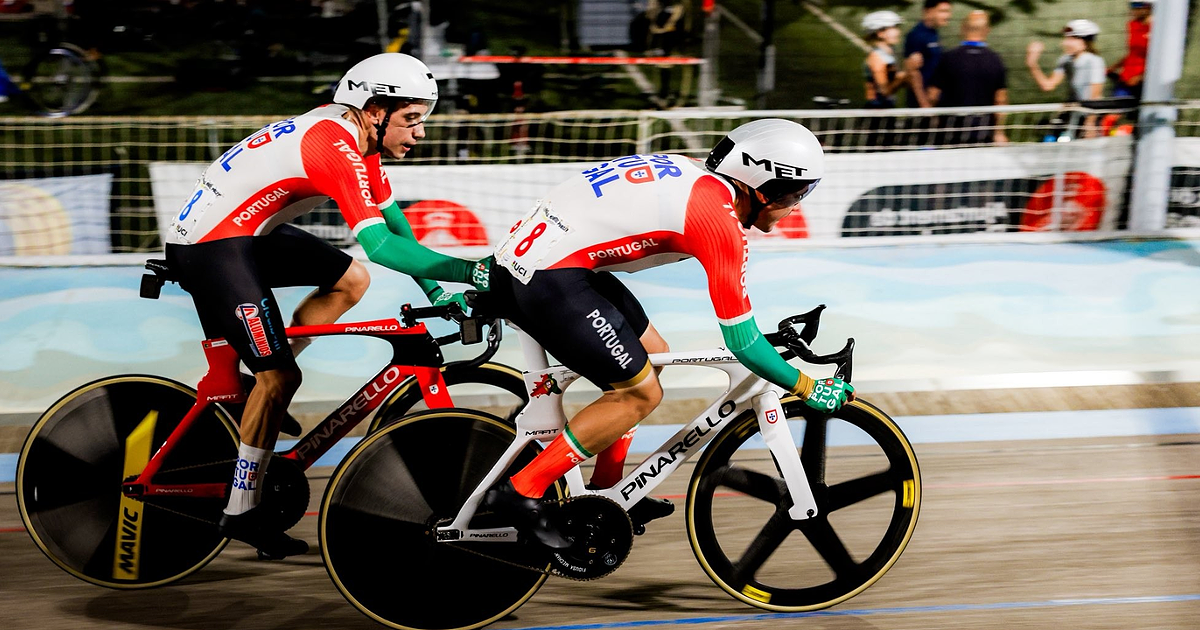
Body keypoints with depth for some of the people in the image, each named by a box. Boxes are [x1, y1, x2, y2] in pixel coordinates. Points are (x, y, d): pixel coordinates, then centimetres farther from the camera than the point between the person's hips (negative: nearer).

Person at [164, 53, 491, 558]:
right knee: (282, 377, -9)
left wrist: (436, 289, 7)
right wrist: (472, 272, -36)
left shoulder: (358, 137, 4)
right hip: (210, 247, -9)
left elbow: (396, 223, 13)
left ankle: (260, 392, 15)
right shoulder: (337, 147, -25)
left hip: (249, 233, 9)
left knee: (351, 281, 11)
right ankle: (241, 512, 3)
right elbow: (381, 246, -35)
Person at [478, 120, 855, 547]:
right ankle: (519, 492, 1)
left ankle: (605, 493, 26)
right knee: (641, 393, -1)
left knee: (652, 353, 18)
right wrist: (809, 389, 2)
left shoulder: (694, 179, 13)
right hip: (547, 282, -10)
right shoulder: (720, 220, -12)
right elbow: (741, 341, -8)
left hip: (523, 252, 10)